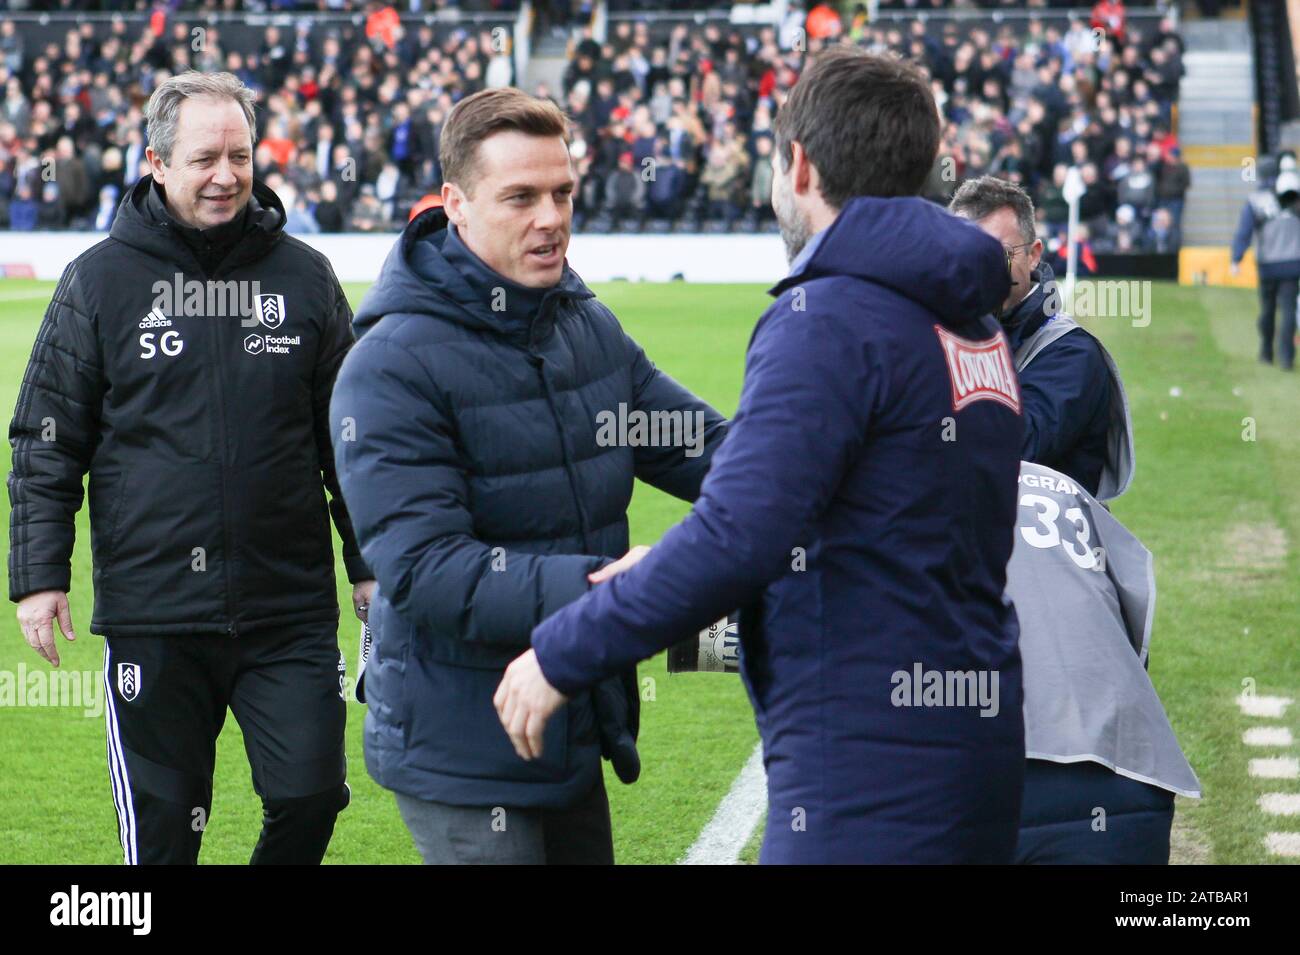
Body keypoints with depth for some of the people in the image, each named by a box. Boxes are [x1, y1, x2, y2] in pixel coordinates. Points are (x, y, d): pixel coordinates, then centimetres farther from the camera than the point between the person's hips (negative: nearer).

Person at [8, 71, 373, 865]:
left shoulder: (304, 277, 7)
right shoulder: (102, 280, 2)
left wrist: (371, 564, 13)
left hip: (291, 608, 1)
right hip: (154, 615, -1)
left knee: (311, 794, -2)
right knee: (163, 822, 5)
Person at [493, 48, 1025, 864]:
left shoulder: (831, 317, -15)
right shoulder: (970, 322, 12)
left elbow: (738, 538, -23)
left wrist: (562, 654, -14)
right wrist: (669, 571, 18)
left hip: (869, 774, -9)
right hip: (977, 749, 9)